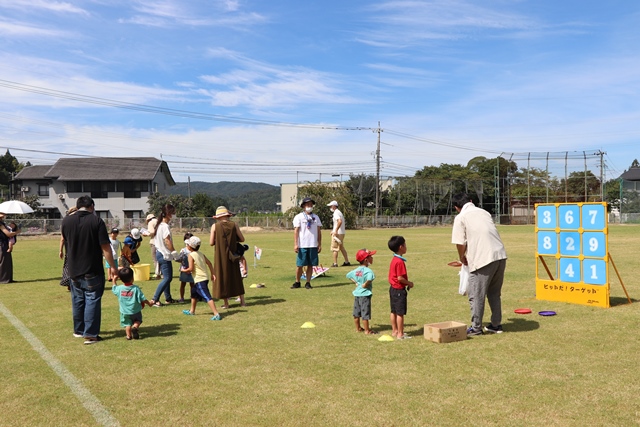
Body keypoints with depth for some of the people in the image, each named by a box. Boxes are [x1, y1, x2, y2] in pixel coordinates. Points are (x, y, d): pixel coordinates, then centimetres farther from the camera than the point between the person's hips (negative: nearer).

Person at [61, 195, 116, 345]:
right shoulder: (96, 221, -11)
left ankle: (78, 330, 31)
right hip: (93, 270, -4)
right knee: (92, 300, 0)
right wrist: (112, 266, -7)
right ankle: (90, 335, -2)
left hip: (74, 270, 4)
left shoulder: (66, 220, 1)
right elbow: (105, 246, -13)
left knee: (77, 300, 17)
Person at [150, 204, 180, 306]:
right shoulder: (165, 226, -17)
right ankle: (155, 299, -7)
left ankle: (168, 298, 22)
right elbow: (167, 241, -22)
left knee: (167, 277, 16)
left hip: (160, 253, 10)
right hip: (165, 255, -10)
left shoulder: (160, 225, 12)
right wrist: (174, 252, -16)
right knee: (167, 278, -7)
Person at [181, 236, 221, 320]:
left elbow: (191, 268, -17)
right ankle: (192, 311, 43)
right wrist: (212, 274, 12)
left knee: (207, 297, -15)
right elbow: (209, 263, 9)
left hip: (199, 280, -10)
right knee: (194, 293, 29)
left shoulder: (191, 255, -11)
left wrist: (184, 270, 2)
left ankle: (216, 314, -24)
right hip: (205, 277, 10)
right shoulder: (200, 253, 12)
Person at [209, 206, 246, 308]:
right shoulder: (234, 225, -2)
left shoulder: (215, 226, -8)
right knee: (236, 277, 14)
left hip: (220, 256, -2)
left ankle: (226, 303, 10)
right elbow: (242, 239, 1)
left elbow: (211, 243, -9)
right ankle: (242, 301, 15)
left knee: (222, 277, 8)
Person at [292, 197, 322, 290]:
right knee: (300, 265, 0)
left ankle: (308, 283, 13)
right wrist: (295, 244, -11)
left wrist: (320, 245, 8)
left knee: (310, 265, 5)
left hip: (313, 245, 3)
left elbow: (319, 231, 13)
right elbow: (296, 231, -3)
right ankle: (297, 282, 14)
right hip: (302, 245, -3)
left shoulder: (316, 217, 13)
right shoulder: (299, 217, 1)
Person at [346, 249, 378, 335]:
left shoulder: (356, 270, 5)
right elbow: (369, 279, -38)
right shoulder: (368, 271, -19)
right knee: (365, 313, 1)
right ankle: (367, 330, 9)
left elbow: (348, 275, 18)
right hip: (365, 294, -8)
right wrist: (365, 284, -19)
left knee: (356, 313, 15)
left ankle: (358, 328, 28)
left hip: (357, 293, 8)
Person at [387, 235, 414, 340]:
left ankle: (394, 331, 25)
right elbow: (400, 278, -25)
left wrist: (407, 283, 11)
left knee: (393, 311, 15)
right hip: (399, 290, -10)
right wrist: (409, 283, -10)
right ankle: (400, 334, 4)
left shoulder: (394, 260, 9)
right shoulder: (400, 262, -22)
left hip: (393, 288, 10)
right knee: (400, 313, -2)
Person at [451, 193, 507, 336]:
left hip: (483, 259, -7)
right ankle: (496, 325, 27)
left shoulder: (460, 218, 0)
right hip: (500, 255, 7)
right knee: (494, 293, 20)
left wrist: (462, 258, 14)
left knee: (476, 294, 7)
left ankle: (476, 327, 14)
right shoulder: (484, 212, 18)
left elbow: (460, 243, -5)